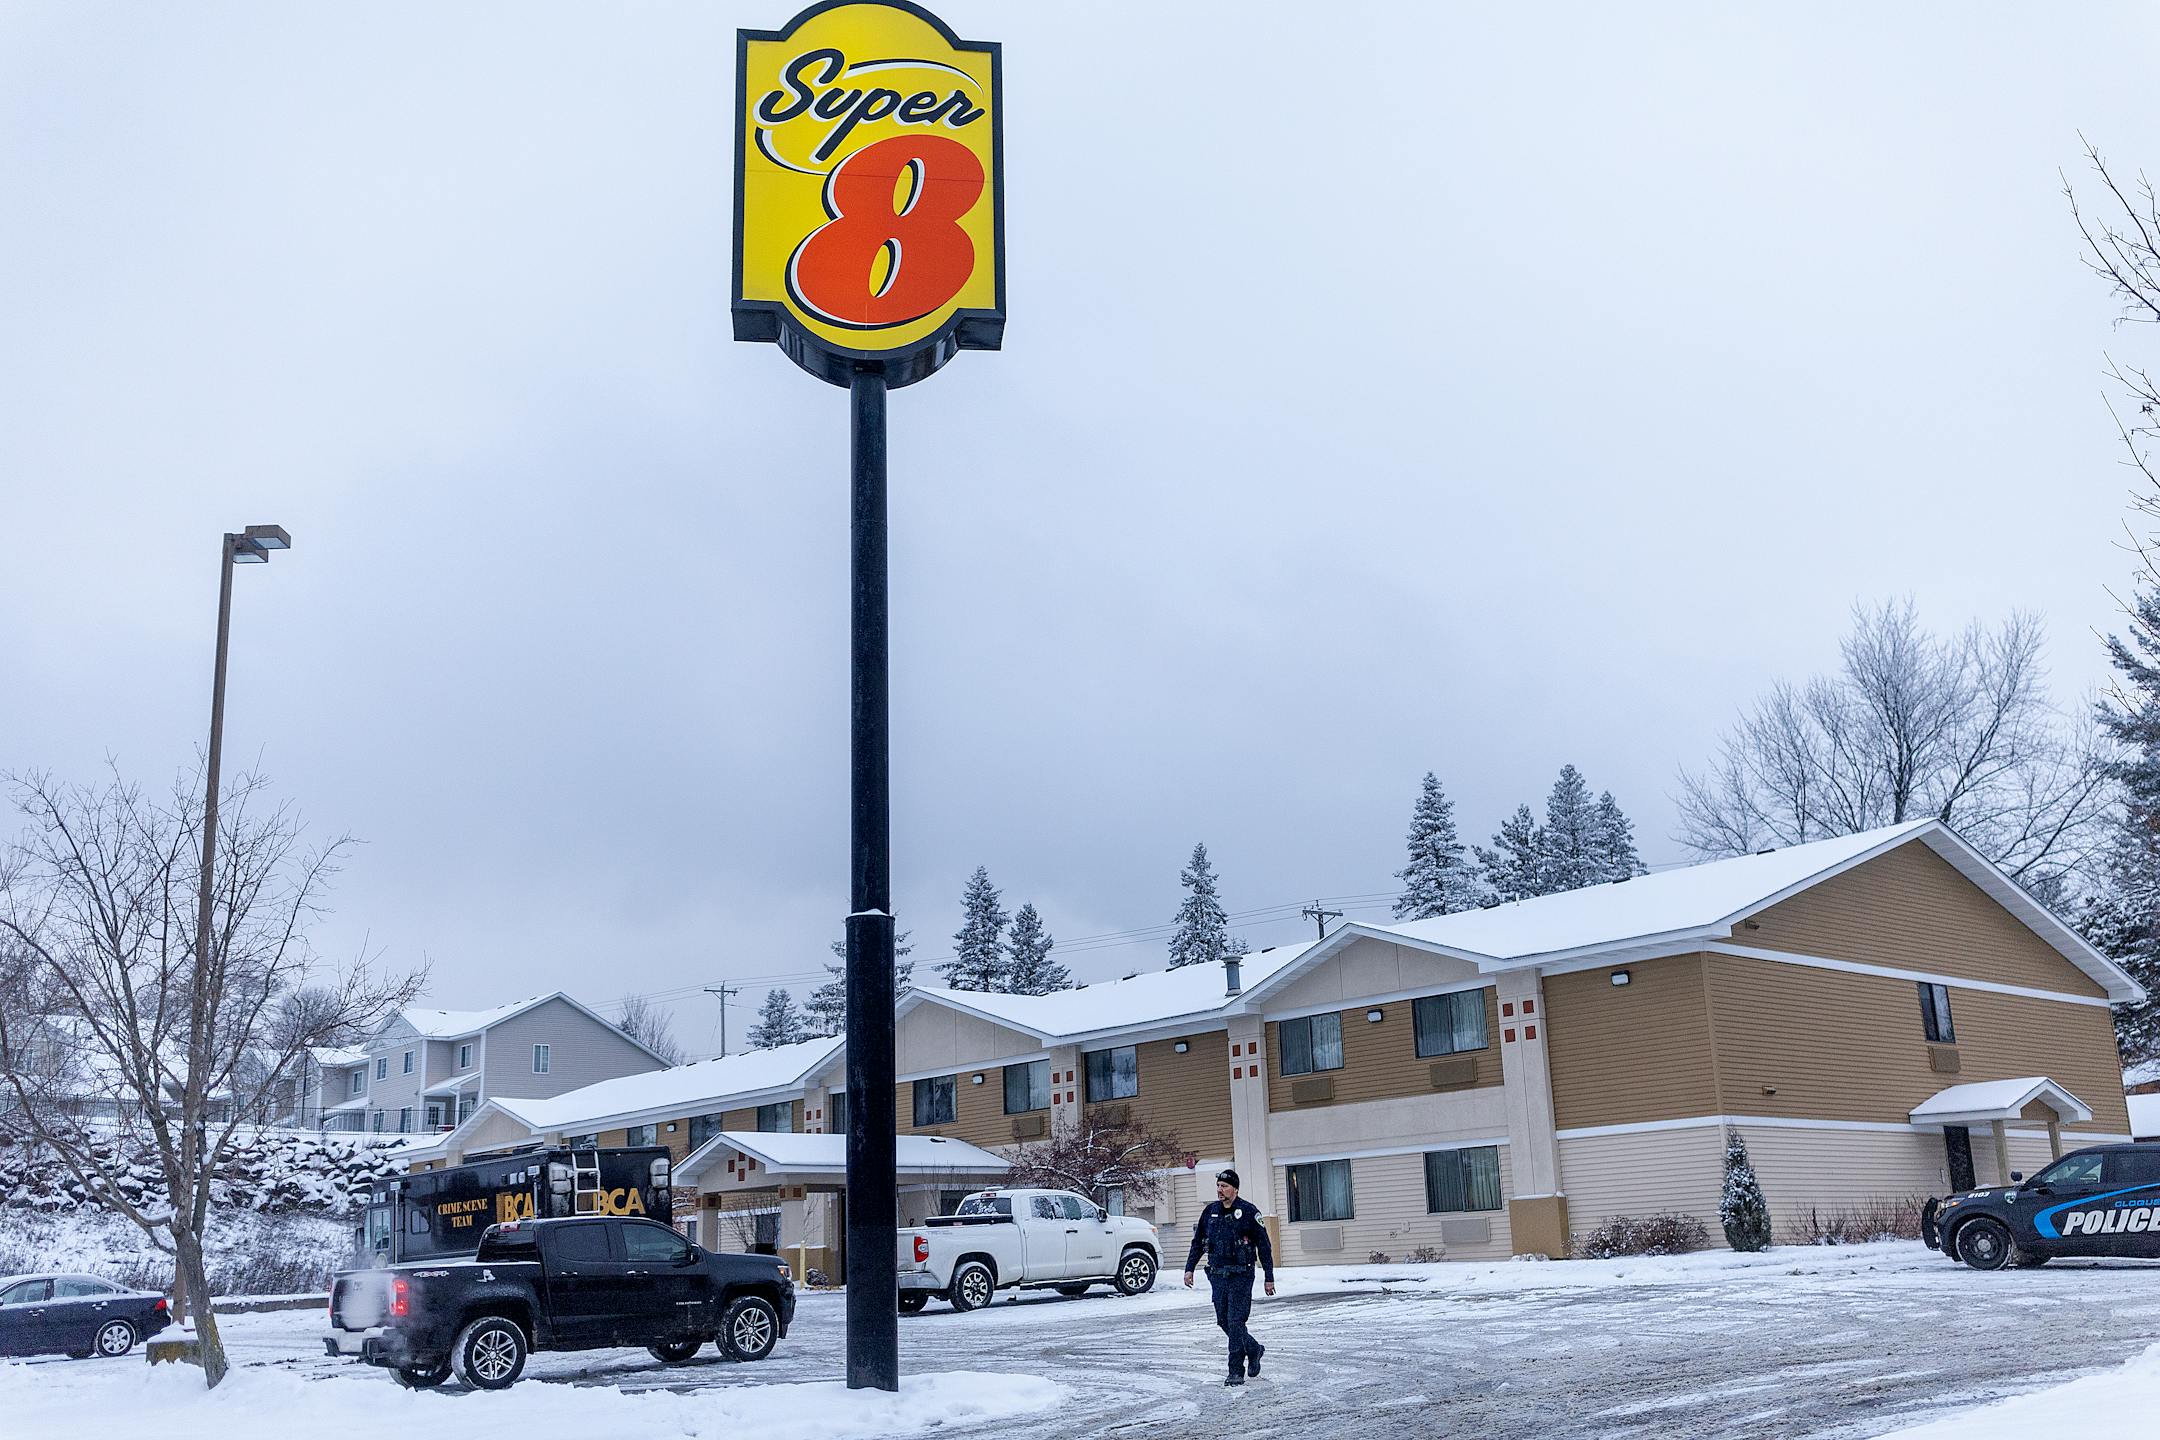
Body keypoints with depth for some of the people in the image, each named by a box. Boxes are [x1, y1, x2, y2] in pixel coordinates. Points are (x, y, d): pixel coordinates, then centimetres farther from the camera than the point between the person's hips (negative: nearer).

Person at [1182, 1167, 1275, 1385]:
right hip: (1217, 1275, 6)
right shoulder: (1210, 1212, 9)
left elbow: (1264, 1245, -3)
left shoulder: (1248, 1211, -6)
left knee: (1235, 1322, -9)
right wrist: (1189, 1268, 7)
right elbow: (1197, 1242, 17)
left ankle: (1236, 1372, -2)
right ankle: (1254, 1349, 33)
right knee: (1223, 1321, 10)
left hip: (1240, 1275, -6)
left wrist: (1269, 1277, -5)